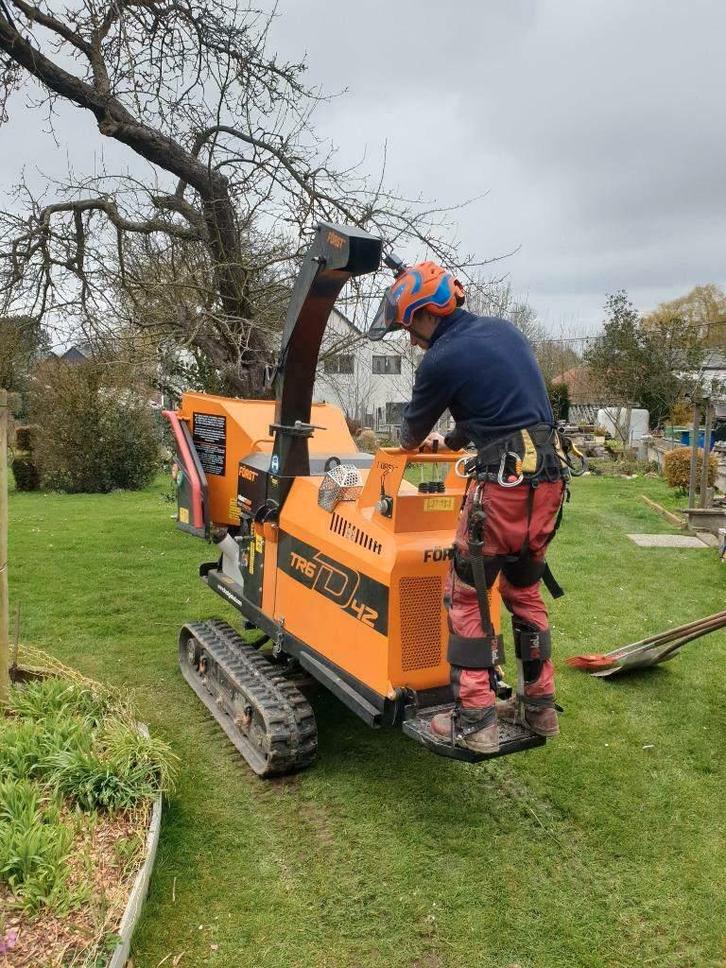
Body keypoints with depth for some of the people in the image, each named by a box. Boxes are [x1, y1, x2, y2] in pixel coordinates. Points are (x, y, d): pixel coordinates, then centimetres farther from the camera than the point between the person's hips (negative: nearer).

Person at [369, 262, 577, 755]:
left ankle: (475, 721, 6)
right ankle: (540, 705, 28)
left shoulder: (441, 360, -7)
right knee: (525, 590, 19)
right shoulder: (504, 329, 15)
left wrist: (413, 443, 33)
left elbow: (413, 431, 10)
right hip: (550, 477, 8)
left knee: (468, 597, 4)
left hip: (505, 483, -8)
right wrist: (451, 440, 36)